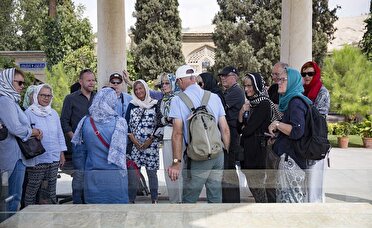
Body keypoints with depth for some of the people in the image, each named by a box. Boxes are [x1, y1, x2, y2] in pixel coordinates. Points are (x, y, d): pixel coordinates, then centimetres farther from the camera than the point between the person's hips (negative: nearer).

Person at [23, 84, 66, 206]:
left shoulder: (54, 113, 12)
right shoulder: (29, 113, -5)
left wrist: (62, 153, 13)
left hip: (54, 159, 5)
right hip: (36, 160, -5)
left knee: (51, 189, 13)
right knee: (32, 190, 2)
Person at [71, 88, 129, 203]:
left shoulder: (85, 122, -4)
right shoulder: (120, 123, -10)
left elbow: (82, 152, 3)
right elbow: (121, 151, 1)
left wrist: (85, 170, 15)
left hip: (92, 176, 2)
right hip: (115, 175, -2)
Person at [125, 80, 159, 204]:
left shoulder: (155, 105, 4)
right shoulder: (131, 105, 11)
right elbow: (126, 124, 6)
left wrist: (150, 140, -8)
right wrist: (133, 140, -6)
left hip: (151, 144, -1)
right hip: (134, 144, 2)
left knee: (152, 172, 2)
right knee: (132, 172, -3)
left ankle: (154, 199, 11)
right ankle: (131, 199, 7)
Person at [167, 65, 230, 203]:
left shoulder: (178, 100, -5)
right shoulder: (214, 97, 7)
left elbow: (178, 133, -12)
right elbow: (225, 130, 7)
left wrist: (176, 162, -10)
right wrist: (226, 153, 16)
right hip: (218, 155, 5)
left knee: (189, 199, 7)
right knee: (215, 197, 14)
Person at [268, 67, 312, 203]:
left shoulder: (295, 102, -15)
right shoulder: (290, 101, 15)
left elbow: (297, 131, -26)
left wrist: (277, 124, -16)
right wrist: (277, 130, 15)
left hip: (291, 159, -10)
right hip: (288, 156, 10)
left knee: (290, 197, -2)